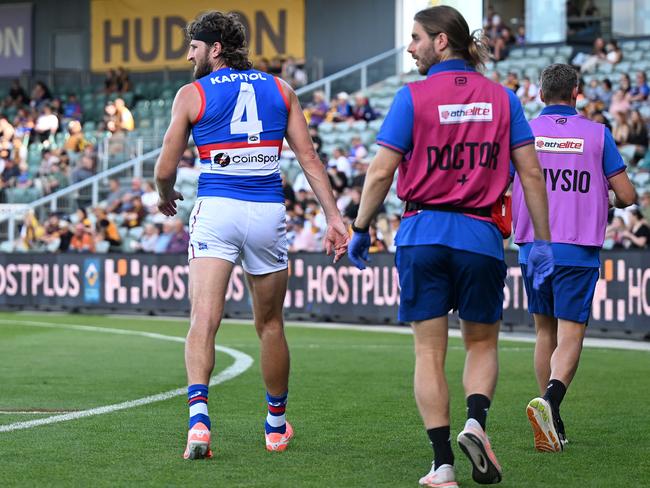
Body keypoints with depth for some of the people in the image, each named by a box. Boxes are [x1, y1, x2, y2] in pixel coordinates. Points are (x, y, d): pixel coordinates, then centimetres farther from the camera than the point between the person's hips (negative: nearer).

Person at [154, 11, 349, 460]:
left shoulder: (192, 94, 2)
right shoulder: (280, 90, 11)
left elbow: (165, 170, 3)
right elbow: (309, 159, 4)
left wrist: (166, 198, 25)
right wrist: (334, 218, 3)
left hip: (216, 209, -3)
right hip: (269, 212, 3)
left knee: (203, 320, -11)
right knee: (270, 325, 17)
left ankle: (199, 415, -31)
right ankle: (277, 426, 31)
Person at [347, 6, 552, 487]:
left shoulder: (412, 97, -4)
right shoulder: (502, 98, 4)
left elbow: (381, 172, -6)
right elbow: (531, 172, 2)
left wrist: (360, 229, 6)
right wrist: (542, 242, 8)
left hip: (423, 234, -1)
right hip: (481, 236, 1)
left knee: (429, 352, 5)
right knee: (482, 344, 17)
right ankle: (476, 420, -10)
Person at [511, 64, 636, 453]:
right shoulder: (597, 134, -1)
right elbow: (627, 194, -1)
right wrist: (610, 202, 22)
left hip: (534, 250, 3)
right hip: (578, 251, -2)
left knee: (545, 331, 16)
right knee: (570, 336, -4)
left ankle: (554, 426, 19)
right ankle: (551, 400, -31)